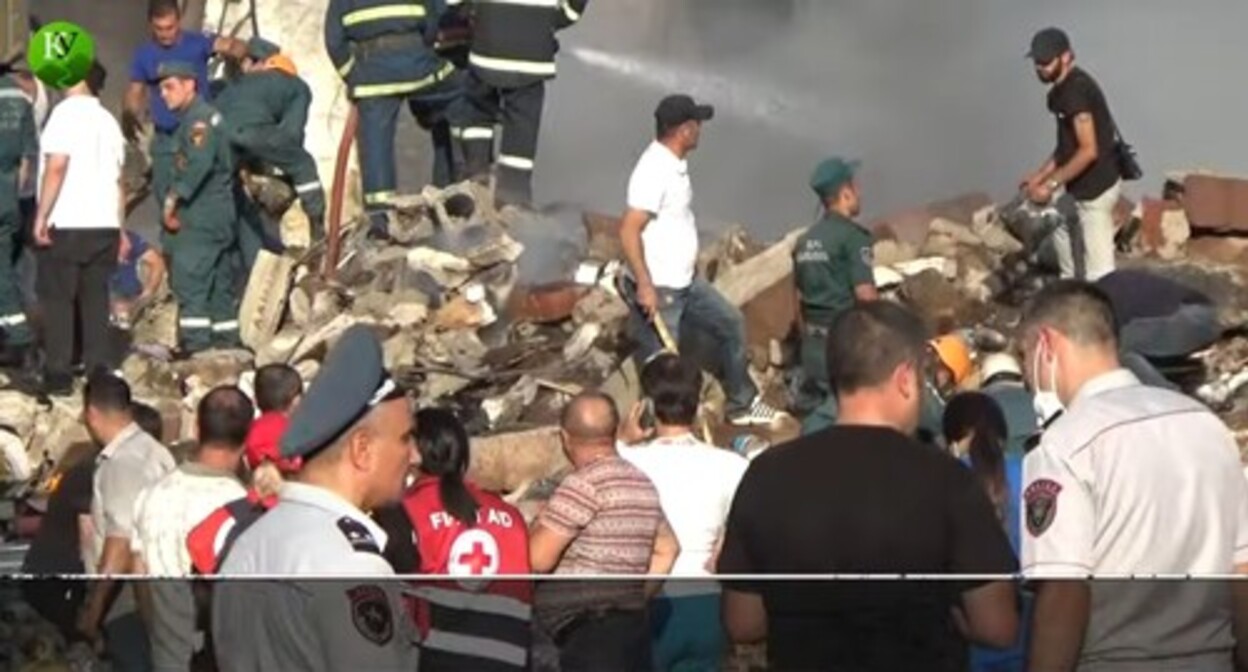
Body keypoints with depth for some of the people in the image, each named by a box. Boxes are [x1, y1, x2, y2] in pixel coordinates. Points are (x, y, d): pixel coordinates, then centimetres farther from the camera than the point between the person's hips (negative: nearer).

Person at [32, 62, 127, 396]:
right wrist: (120, 229, 21)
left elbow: (56, 167, -15)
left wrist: (41, 216, -14)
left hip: (68, 224, -6)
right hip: (104, 225, 6)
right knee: (95, 298, 8)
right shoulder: (108, 120, 15)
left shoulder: (67, 112, -6)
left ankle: (58, 375, -3)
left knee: (57, 298, 0)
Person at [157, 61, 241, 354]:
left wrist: (174, 198, -18)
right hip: (215, 217, 10)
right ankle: (226, 342, 17)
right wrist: (175, 201, 12)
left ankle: (195, 345, -18)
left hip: (202, 218, -10)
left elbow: (199, 164, -24)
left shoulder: (199, 118, -11)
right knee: (218, 283, 13)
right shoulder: (191, 118, 21)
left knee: (188, 279, -14)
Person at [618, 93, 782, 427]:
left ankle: (741, 403, 33)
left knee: (731, 323, 20)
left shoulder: (676, 164, 7)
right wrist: (644, 285, -29)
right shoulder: (654, 170, -23)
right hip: (657, 289, -10)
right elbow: (629, 231, -27)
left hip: (685, 282, 10)